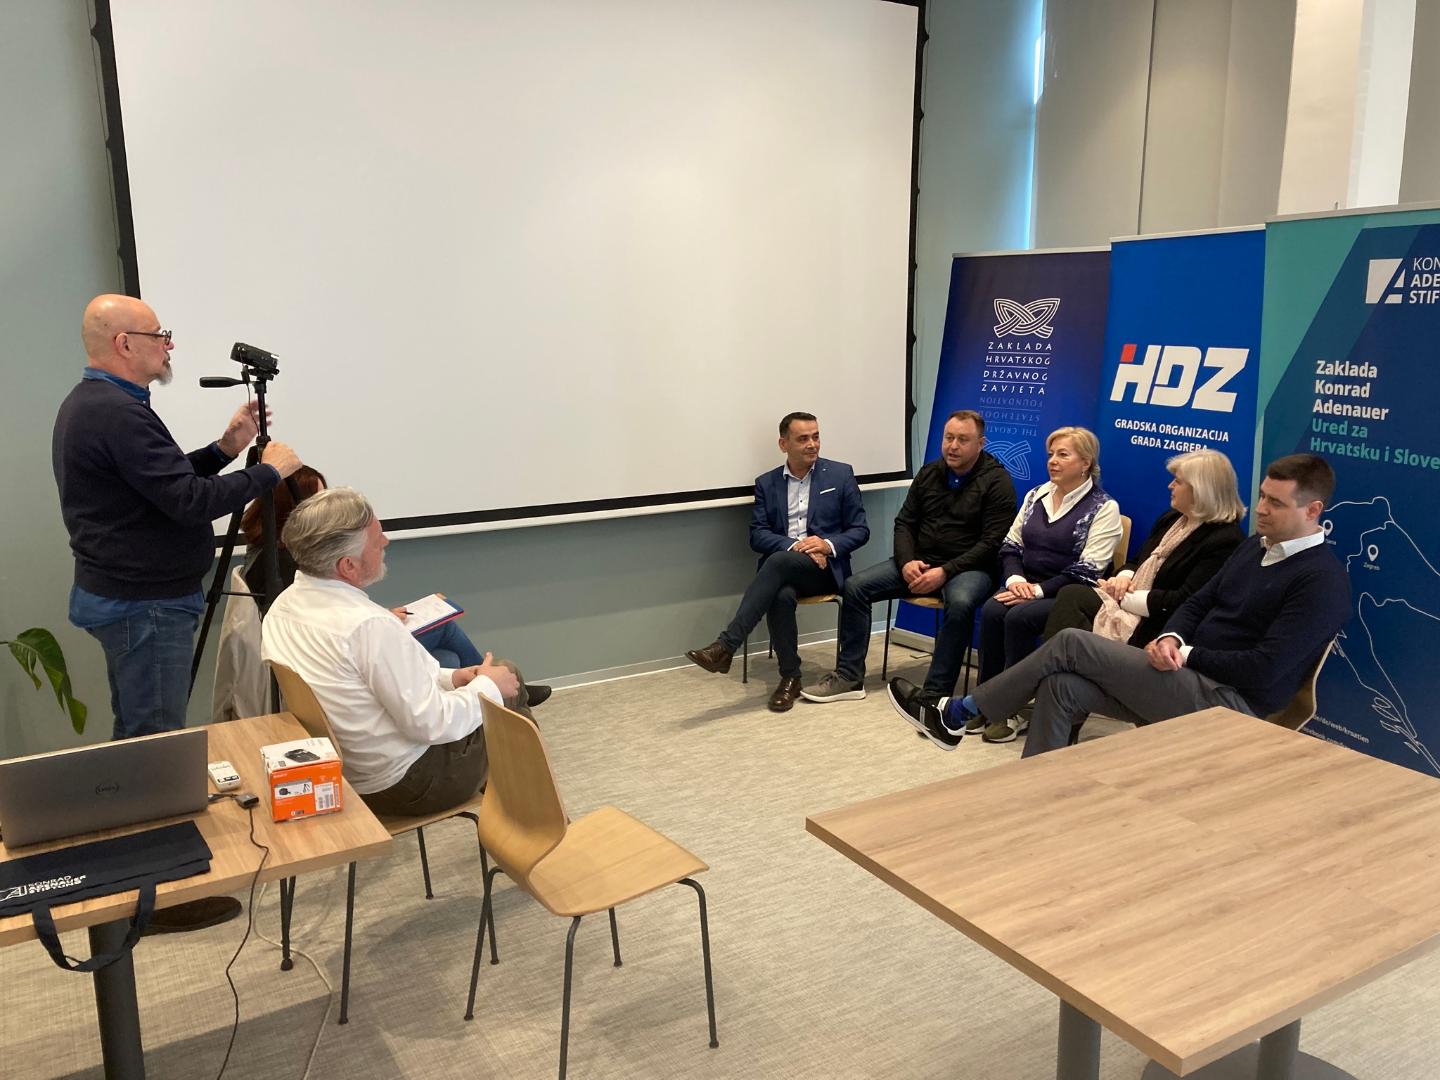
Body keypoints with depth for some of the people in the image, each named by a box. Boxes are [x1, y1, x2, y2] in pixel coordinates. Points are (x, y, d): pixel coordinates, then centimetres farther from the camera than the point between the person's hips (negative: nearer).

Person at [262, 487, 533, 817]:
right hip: (403, 784, -9)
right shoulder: (368, 625, -32)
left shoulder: (283, 605, -3)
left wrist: (448, 678, 5)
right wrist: (487, 687, -8)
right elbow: (430, 724, -25)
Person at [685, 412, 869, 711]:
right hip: (784, 568, 2)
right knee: (781, 595, -35)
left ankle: (725, 646, -36)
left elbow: (860, 530, 6)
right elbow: (757, 536, 3)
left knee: (780, 561, -34)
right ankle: (790, 677, -17)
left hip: (825, 568, -2)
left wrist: (829, 545, -15)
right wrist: (794, 545, -16)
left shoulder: (840, 474, 7)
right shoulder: (766, 483, 12)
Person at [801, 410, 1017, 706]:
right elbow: (904, 523, 11)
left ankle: (933, 695, -32)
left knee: (960, 603, -39)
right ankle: (849, 678, -5)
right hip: (919, 562, 5)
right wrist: (907, 562, -9)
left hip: (968, 567, -5)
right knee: (855, 586, -11)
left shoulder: (997, 481, -6)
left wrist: (945, 572, -21)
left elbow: (992, 542, -13)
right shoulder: (929, 473, 10)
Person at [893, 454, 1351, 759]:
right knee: (1063, 686, -14)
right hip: (1192, 679, 8)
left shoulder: (1322, 580, -12)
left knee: (1071, 643, -15)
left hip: (1227, 702, -8)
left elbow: (1265, 670, -19)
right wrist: (1171, 638, -4)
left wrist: (1187, 654, -11)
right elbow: (1197, 604, 18)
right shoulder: (1257, 545, 15)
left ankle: (958, 712, -2)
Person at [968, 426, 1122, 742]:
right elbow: (1010, 546, 12)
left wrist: (1039, 590, -20)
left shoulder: (1103, 507, -5)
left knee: (1020, 617, -31)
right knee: (991, 610, -26)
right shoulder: (1035, 495, 13)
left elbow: (1086, 571, -13)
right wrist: (1015, 578, -9)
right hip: (1027, 585, 5)